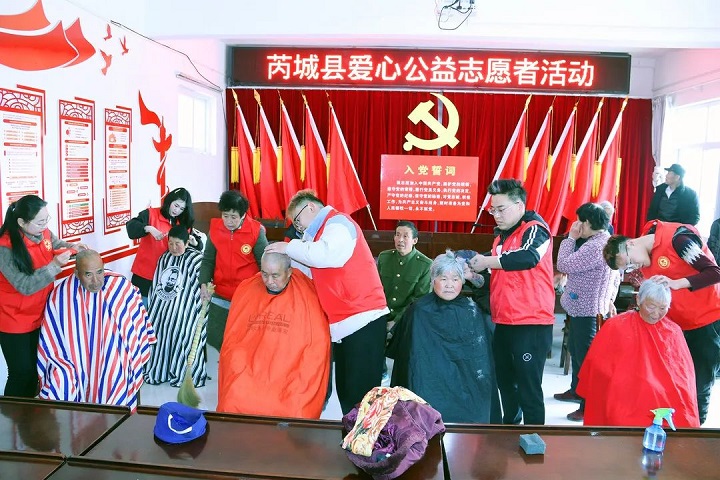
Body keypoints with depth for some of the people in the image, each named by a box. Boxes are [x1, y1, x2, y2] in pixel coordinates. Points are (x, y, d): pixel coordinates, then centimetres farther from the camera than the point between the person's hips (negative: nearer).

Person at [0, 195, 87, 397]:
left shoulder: (44, 233, -8)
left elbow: (56, 244, 16)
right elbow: (25, 286, -28)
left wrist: (73, 247, -5)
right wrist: (55, 265, -36)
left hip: (39, 316, 7)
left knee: (36, 367, 18)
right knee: (21, 371, 2)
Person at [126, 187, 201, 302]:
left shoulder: (183, 224, 8)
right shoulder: (151, 214, -4)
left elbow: (198, 247, 6)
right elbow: (131, 226, -18)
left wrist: (194, 243, -17)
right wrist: (149, 228, -34)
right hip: (145, 275, -3)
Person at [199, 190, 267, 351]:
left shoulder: (256, 231, -11)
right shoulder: (215, 229, -1)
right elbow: (208, 260, 8)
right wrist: (204, 284, -5)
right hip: (220, 297, 4)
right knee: (215, 338, 12)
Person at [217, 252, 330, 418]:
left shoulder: (305, 296, -3)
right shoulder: (246, 291, 6)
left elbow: (317, 346, -5)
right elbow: (232, 340, 10)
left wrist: (296, 391, -10)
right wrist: (240, 370, -5)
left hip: (289, 378, -2)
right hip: (246, 379, 2)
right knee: (234, 402, -23)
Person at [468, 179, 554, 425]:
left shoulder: (534, 228, -8)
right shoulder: (501, 235, 17)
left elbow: (529, 257, -29)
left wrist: (487, 261, -21)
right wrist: (477, 276, 7)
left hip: (531, 324, -9)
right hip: (503, 322, 9)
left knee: (528, 388, -3)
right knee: (505, 383, 18)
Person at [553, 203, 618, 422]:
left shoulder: (594, 247, -25)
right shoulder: (608, 243, 9)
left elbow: (563, 265, -23)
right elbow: (616, 277, 18)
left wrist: (570, 238, -15)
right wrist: (609, 300, 22)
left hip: (586, 311, -11)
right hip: (584, 308, 11)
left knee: (586, 356, -2)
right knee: (576, 350, 24)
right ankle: (577, 390, 40)